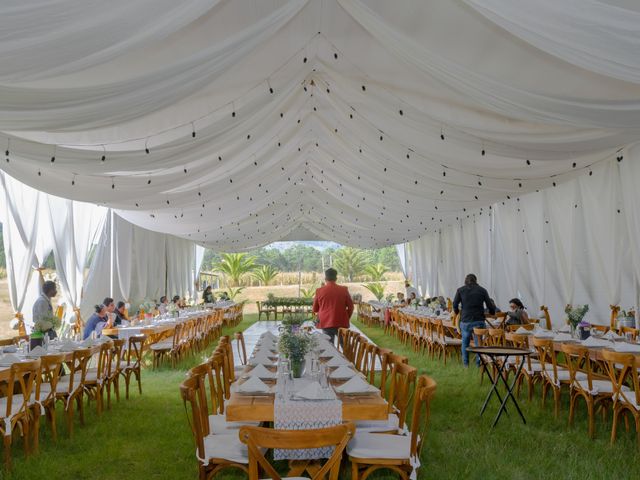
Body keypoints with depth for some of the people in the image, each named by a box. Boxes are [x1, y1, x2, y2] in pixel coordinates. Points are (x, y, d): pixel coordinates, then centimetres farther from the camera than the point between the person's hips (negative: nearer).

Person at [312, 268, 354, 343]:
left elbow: (315, 309, 7)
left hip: (326, 324, 0)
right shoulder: (344, 290, -3)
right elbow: (350, 306, 1)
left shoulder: (319, 291, -2)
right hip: (341, 323, 0)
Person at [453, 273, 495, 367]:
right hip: (479, 320, 0)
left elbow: (455, 305, 3)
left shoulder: (460, 290, 5)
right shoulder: (482, 290, 6)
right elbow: (490, 306, 6)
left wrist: (457, 312, 23)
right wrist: (492, 312, 26)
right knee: (479, 342, 8)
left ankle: (465, 363, 19)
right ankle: (478, 363, 6)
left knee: (465, 342, 15)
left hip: (465, 321, 0)